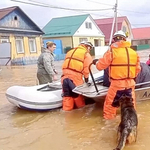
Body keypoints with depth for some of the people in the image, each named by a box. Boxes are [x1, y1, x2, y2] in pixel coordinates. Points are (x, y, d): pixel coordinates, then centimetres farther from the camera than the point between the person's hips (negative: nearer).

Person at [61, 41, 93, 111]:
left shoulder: (70, 51, 26)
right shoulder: (86, 54, 6)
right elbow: (86, 68, -2)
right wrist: (86, 77, 10)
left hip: (65, 75, 5)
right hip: (76, 76, -5)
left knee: (67, 95, 11)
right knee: (77, 94, 11)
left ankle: (67, 108, 14)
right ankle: (81, 106, 27)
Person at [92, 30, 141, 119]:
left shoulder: (112, 51, -10)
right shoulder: (134, 52, 4)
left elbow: (101, 66, -4)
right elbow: (138, 69, 11)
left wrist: (96, 62, 18)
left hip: (117, 83, -4)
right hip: (130, 83, 5)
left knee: (110, 102, 12)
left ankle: (108, 117, 23)